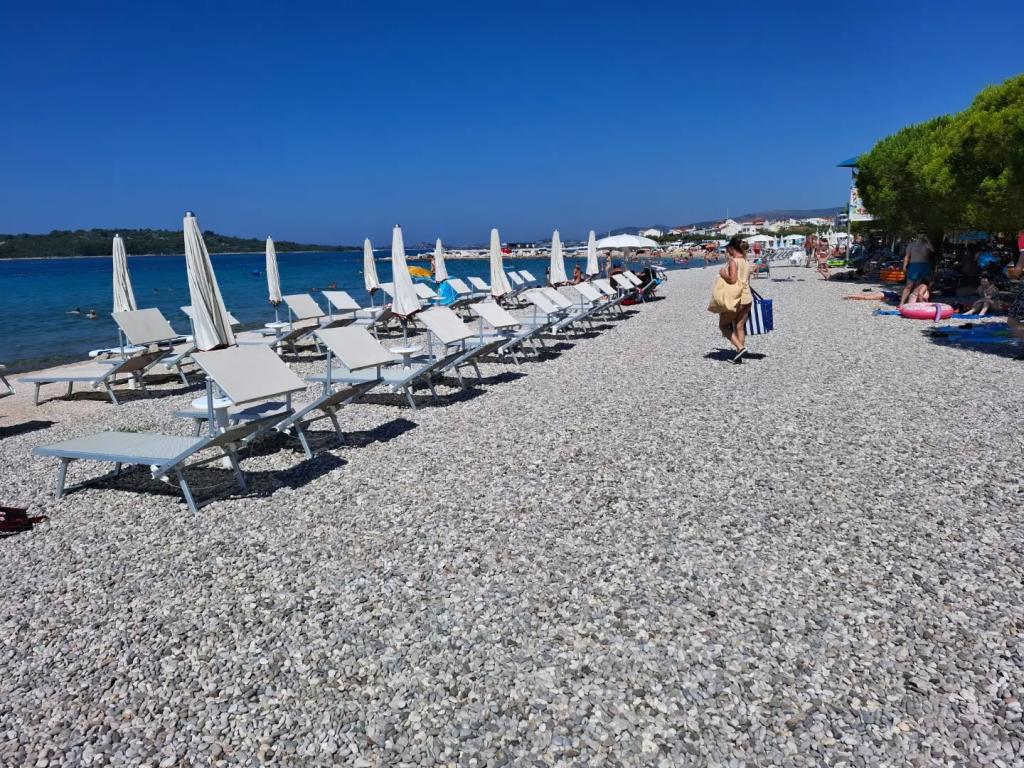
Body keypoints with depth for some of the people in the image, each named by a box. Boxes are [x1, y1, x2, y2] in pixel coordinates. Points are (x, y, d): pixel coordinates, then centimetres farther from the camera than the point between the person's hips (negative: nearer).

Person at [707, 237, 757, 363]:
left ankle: (740, 347, -12)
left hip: (734, 299, -8)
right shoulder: (746, 262, 13)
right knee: (740, 327, 10)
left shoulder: (733, 261, -13)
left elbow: (732, 279, -21)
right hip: (746, 298, 8)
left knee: (723, 325, 5)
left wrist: (722, 274, -7)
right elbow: (747, 280, 17)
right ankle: (739, 357, 9)